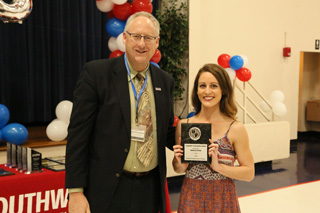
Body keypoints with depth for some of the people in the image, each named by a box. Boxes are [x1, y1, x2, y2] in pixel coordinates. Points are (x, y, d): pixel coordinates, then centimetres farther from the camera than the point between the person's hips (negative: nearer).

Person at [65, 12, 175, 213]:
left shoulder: (165, 81, 7)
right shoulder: (96, 73, -8)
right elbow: (78, 134, -9)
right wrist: (75, 191, -13)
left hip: (150, 189, 5)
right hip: (107, 190, -4)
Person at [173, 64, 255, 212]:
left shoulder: (236, 129, -9)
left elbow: (249, 173, -6)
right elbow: (178, 169, 8)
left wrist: (218, 166, -18)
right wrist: (180, 163, -13)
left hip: (222, 200, -2)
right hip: (191, 198, 2)